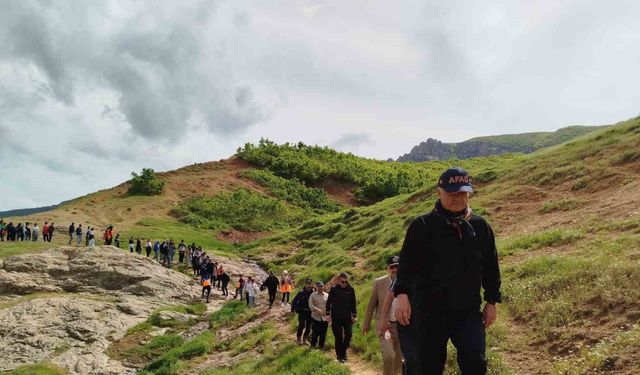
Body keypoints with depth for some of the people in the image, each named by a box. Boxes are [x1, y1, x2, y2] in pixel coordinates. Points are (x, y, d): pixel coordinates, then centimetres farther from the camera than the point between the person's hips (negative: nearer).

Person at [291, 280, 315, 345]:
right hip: (302, 311, -3)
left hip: (310, 312, 3)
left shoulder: (313, 293, -3)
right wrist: (293, 309, -5)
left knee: (308, 326, 7)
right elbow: (294, 300, -3)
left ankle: (305, 339, 23)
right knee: (302, 325, -7)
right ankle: (298, 338, 10)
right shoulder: (301, 293, -8)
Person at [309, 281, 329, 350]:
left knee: (323, 334, 7)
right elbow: (310, 305, -9)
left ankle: (321, 347, 20)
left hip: (325, 318, 2)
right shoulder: (313, 295, 2)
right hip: (315, 317, -2)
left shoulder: (327, 295, 7)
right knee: (315, 333, 0)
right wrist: (317, 310, -24)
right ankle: (312, 346, 16)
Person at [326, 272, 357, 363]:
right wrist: (328, 315, -3)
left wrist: (354, 316, 7)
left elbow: (353, 303, 8)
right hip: (336, 317, -2)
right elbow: (328, 302, 1)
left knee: (349, 334, -7)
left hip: (347, 317, 2)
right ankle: (339, 355, 13)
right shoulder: (334, 289, -3)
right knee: (338, 337, 2)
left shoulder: (351, 289, 2)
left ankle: (344, 351, 16)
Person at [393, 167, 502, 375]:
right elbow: (407, 262, -5)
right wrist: (402, 294, -18)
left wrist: (491, 301, 11)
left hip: (468, 311, 2)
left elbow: (490, 266, 13)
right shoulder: (422, 226, -2)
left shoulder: (480, 227, 7)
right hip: (429, 312, -2)